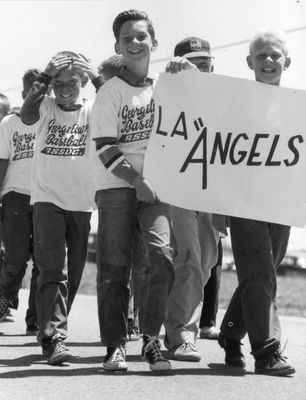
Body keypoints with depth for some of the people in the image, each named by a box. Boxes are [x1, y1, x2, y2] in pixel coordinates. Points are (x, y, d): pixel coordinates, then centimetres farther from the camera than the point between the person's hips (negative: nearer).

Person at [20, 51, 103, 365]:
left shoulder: (92, 110, 3)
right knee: (53, 268, -14)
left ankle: (50, 329, 28)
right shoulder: (46, 107, 1)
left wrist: (96, 78, -18)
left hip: (81, 203, 3)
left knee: (73, 273, 11)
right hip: (48, 199, -3)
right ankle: (53, 337, -20)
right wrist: (45, 77, -24)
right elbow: (27, 115, -20)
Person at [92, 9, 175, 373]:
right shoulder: (110, 92, 0)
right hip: (116, 187, -2)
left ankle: (151, 339, -5)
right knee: (114, 268, -3)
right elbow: (105, 149, -6)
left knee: (162, 256, -16)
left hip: (156, 186, 2)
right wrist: (136, 181, -16)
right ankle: (115, 346, 6)